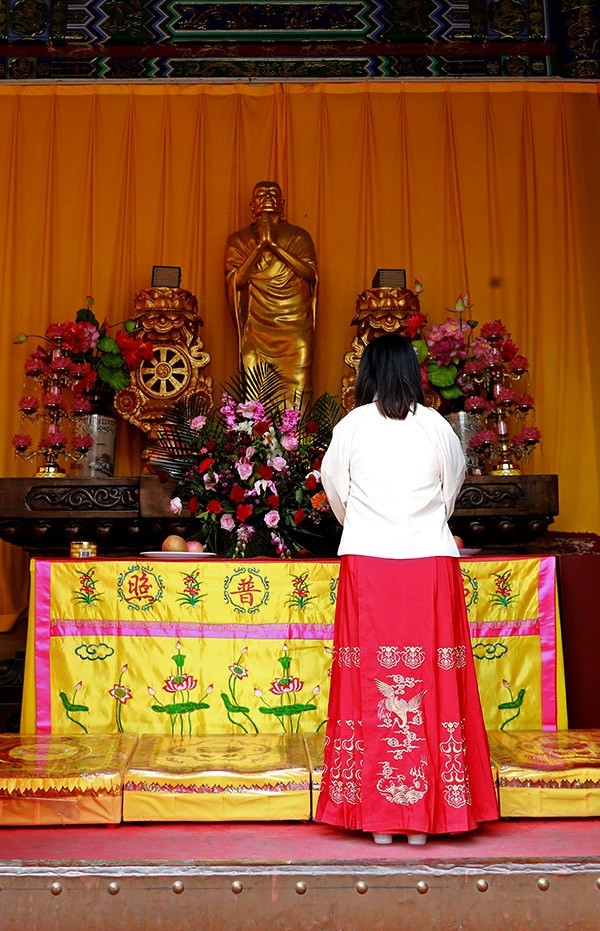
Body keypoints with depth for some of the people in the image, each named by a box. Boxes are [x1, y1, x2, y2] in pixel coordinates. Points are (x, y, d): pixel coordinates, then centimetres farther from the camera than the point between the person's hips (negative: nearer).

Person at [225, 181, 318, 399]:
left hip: (294, 324, 0)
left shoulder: (299, 236, 12)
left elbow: (311, 273, -4)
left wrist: (274, 244, -7)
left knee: (295, 391, -7)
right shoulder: (239, 239, 12)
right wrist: (260, 244, -7)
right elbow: (236, 279, -1)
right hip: (257, 326, 0)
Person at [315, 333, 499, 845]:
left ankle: (377, 813, 11)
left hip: (367, 564, 0)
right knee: (430, 681, 5)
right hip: (431, 563, 1)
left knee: (371, 681, 5)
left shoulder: (351, 427, 0)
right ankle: (424, 817, 11)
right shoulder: (437, 427, 1)